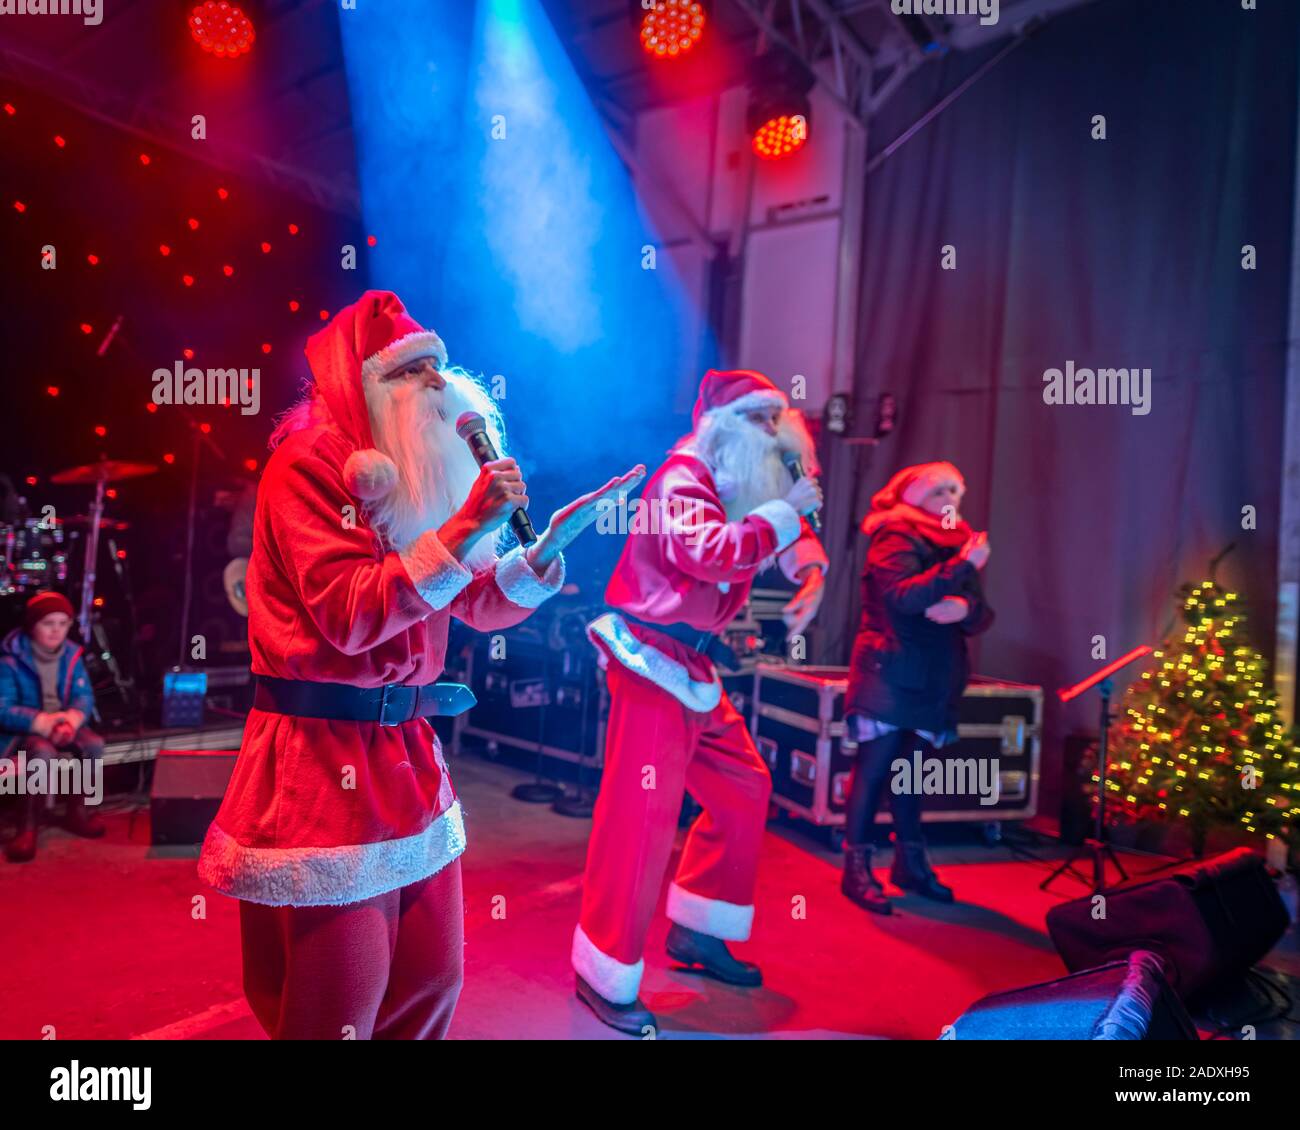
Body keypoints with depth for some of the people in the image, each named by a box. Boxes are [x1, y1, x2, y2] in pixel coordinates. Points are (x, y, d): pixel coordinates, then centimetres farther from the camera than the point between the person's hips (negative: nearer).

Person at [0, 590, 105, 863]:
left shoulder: (71, 655, 1)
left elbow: (84, 696, -4)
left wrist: (72, 719, -27)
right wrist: (42, 722, -32)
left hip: (61, 725, 5)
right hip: (24, 731, -5)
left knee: (94, 744, -23)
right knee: (44, 752, -37)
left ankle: (78, 812, -5)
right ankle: (27, 828, -29)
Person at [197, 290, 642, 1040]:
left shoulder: (415, 479, 12)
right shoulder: (308, 466, -12)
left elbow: (483, 604, 11)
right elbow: (350, 618, -23)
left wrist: (551, 543, -6)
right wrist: (463, 531, -27)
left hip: (408, 754, 8)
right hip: (324, 761, -7)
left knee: (433, 980, 16)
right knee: (338, 1003, 5)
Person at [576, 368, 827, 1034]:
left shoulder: (741, 483, 14)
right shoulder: (684, 475, -13)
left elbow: (795, 533, 19)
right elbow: (706, 555, -30)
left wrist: (812, 574, -3)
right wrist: (785, 511, -21)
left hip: (695, 667, 10)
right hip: (652, 662, -10)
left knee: (744, 789, 16)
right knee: (641, 811, -9)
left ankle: (696, 933, 30)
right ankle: (604, 976, 6)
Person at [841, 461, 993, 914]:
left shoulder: (958, 543, 15)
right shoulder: (895, 537, -5)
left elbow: (983, 616, 8)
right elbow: (905, 596, -23)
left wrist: (965, 608, -15)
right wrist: (963, 566, -24)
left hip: (934, 680, 7)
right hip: (890, 674, -7)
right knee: (874, 768, -5)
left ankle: (910, 863, 25)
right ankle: (857, 868, 2)